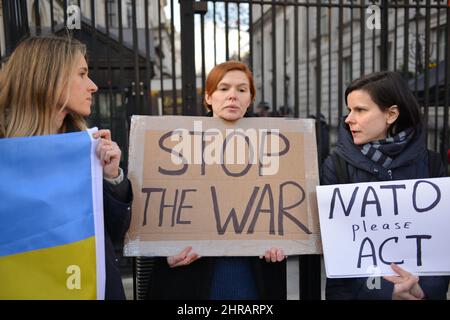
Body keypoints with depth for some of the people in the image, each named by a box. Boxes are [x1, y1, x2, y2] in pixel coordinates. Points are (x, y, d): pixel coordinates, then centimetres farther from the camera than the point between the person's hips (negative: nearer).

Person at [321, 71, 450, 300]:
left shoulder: (430, 164, -5)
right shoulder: (336, 166, -11)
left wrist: (427, 285, -21)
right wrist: (382, 290, -22)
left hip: (420, 291, 2)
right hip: (353, 290, -1)